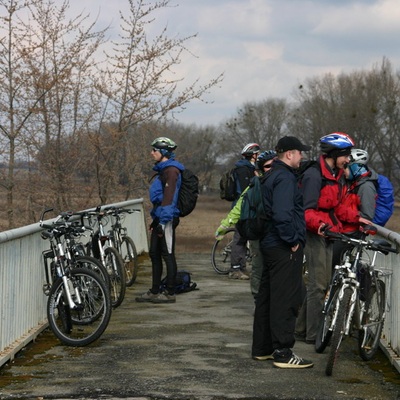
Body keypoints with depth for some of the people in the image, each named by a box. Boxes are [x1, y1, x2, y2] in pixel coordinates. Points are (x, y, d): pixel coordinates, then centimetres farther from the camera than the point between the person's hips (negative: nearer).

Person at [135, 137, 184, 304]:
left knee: (167, 255, -5)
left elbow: (169, 197, -21)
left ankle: (170, 293, 0)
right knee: (154, 254, 13)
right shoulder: (163, 169, 18)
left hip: (167, 218, -10)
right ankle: (155, 291, 19)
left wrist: (163, 221, -24)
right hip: (160, 217, 10)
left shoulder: (171, 170, -14)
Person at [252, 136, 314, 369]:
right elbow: (282, 214, -28)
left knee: (267, 297, 14)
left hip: (271, 245, 11)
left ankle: (262, 348, 22)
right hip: (285, 250, -11)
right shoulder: (285, 177, -16)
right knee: (286, 300, -7)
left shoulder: (273, 175, 17)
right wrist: (293, 240, -18)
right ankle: (283, 353, -6)